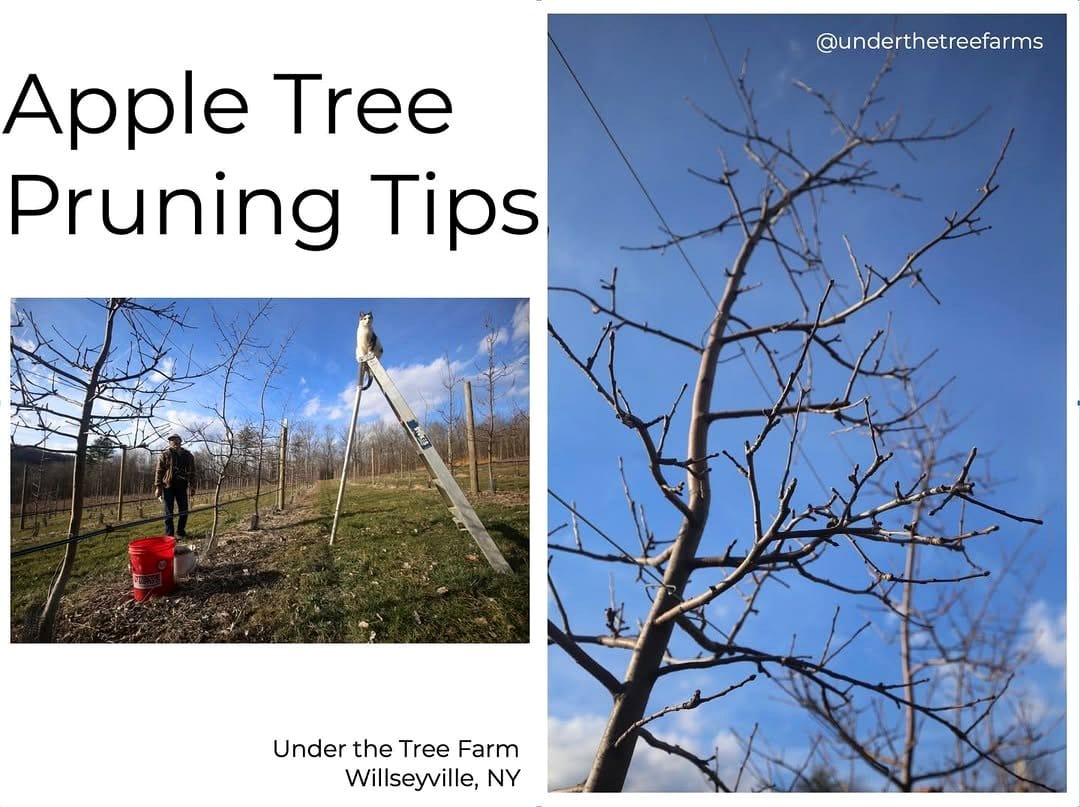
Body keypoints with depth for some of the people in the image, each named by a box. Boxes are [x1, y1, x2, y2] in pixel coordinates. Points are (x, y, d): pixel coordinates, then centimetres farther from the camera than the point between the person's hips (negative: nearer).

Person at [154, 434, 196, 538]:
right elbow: (159, 471, -3)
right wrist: (158, 487, -10)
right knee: (169, 511, 0)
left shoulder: (187, 455, 11)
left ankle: (181, 532, 17)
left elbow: (192, 472, 14)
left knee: (183, 510, 4)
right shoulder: (165, 455, 1)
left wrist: (192, 486, 8)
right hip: (168, 486, -3)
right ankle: (169, 534, 4)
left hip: (181, 487, 3)